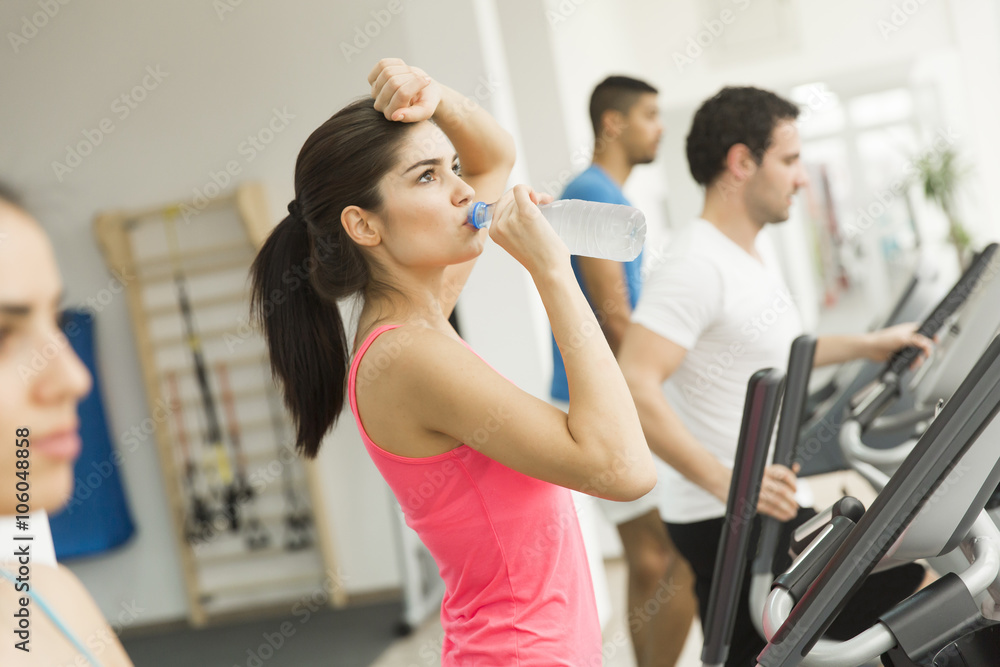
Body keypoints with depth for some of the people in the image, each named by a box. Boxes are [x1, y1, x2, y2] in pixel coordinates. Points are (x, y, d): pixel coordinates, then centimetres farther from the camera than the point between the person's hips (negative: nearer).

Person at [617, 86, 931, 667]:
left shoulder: (755, 254, 14)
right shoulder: (696, 266, -21)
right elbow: (634, 388, -30)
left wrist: (865, 346, 25)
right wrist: (726, 481, -35)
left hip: (760, 510, 10)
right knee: (915, 591, -6)